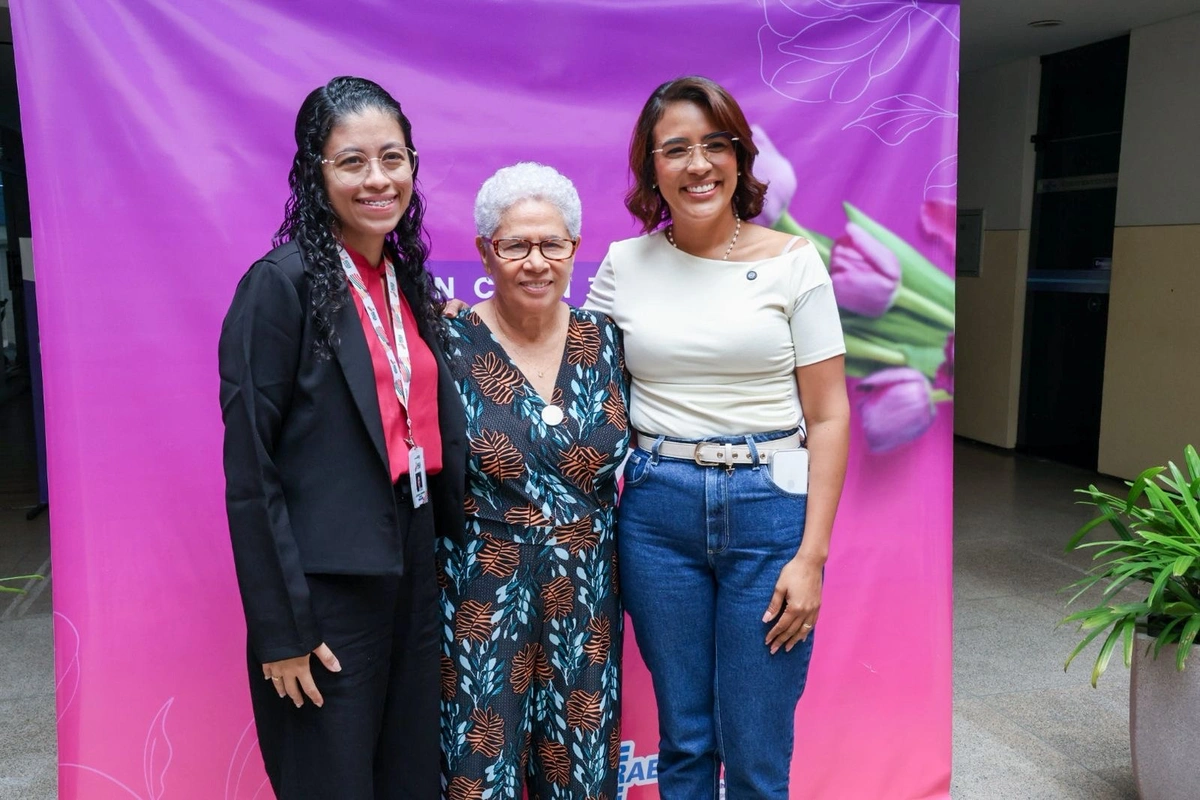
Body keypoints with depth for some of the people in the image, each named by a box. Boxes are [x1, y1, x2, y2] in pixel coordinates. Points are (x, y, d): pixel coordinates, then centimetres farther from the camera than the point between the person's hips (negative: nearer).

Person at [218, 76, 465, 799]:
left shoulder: (409, 281, 8)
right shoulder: (283, 283, -13)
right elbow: (249, 469, -14)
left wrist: (446, 547, 10)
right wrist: (281, 629, -14)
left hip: (412, 570, 7)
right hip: (325, 582, -6)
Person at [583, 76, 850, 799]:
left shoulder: (793, 261, -2)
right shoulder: (625, 265, 5)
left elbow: (828, 415, -3)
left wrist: (812, 555, -8)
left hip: (768, 506, -1)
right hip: (657, 509, 2)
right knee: (683, 738, 16)